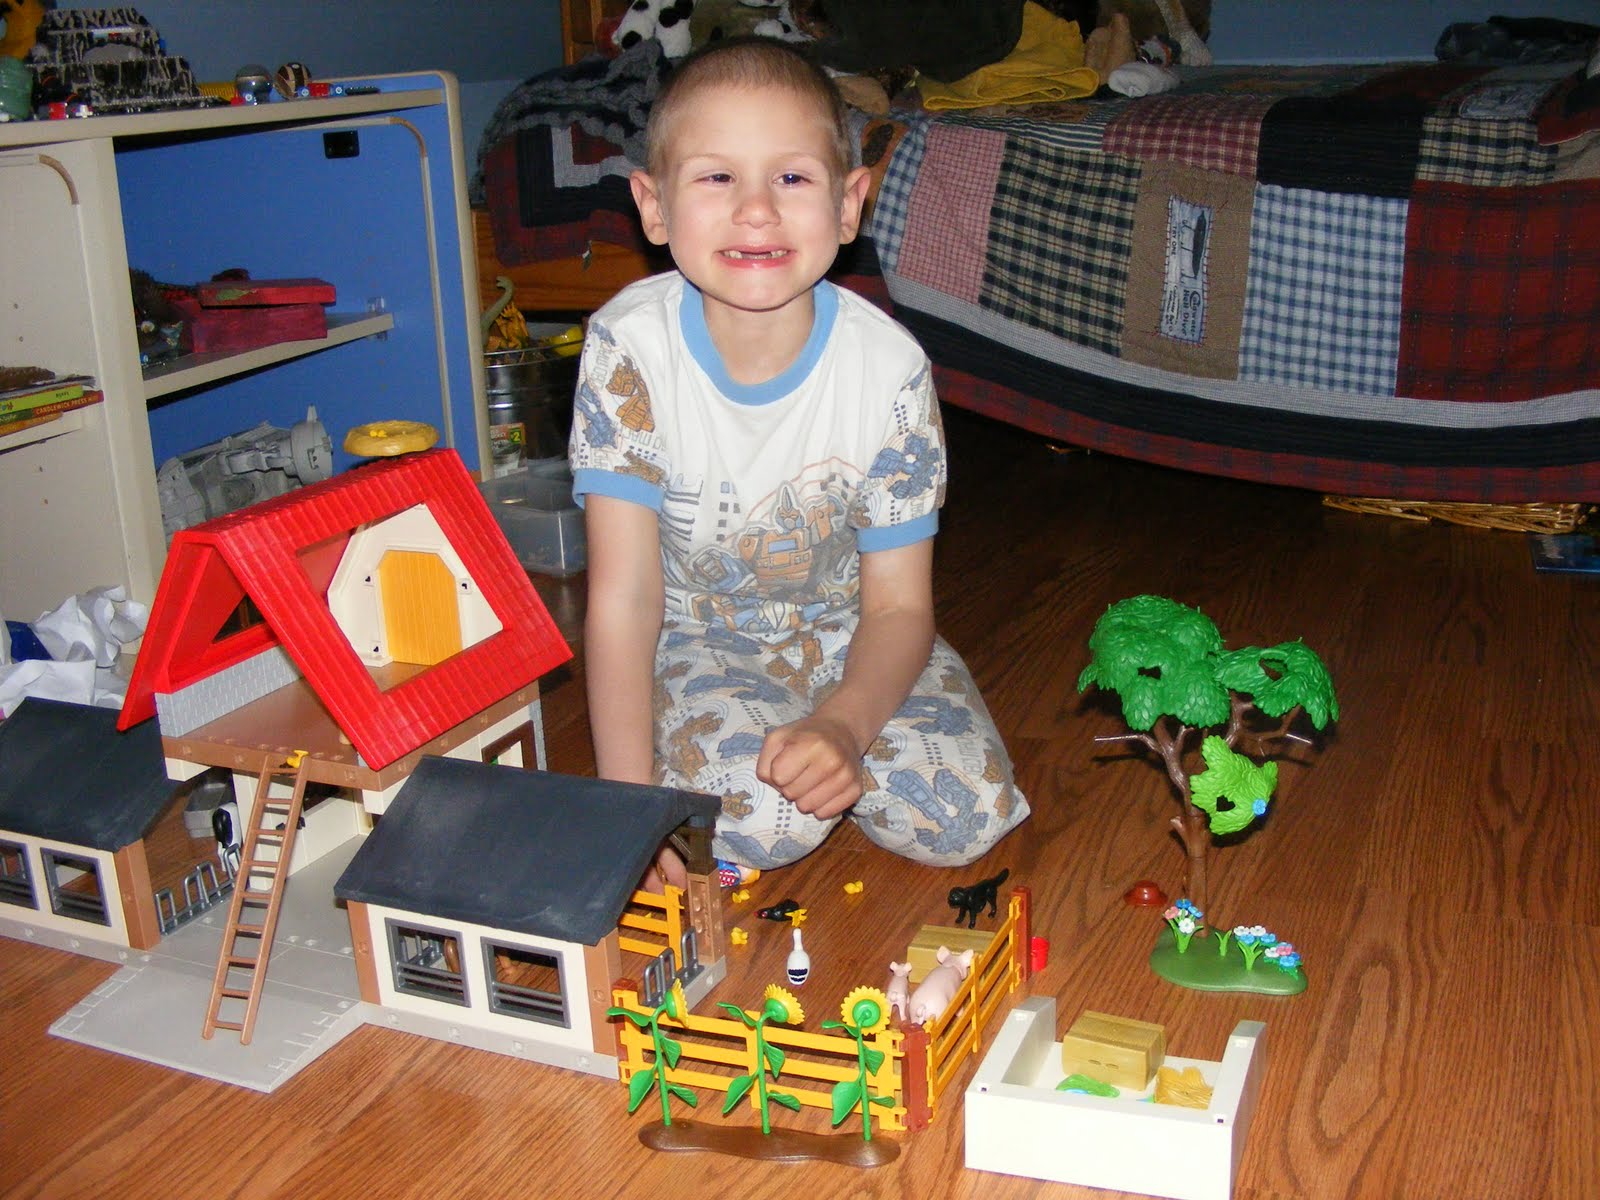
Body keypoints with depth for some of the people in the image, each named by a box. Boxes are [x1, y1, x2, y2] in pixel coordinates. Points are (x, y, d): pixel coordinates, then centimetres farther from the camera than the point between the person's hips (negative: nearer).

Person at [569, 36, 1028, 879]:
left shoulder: (888, 366, -19)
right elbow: (624, 595, -20)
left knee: (966, 816, -15)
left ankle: (807, 736, 11)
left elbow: (898, 603, -13)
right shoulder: (630, 346, -22)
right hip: (695, 638, -2)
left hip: (846, 629, 2)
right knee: (766, 821, -27)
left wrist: (844, 724, -33)